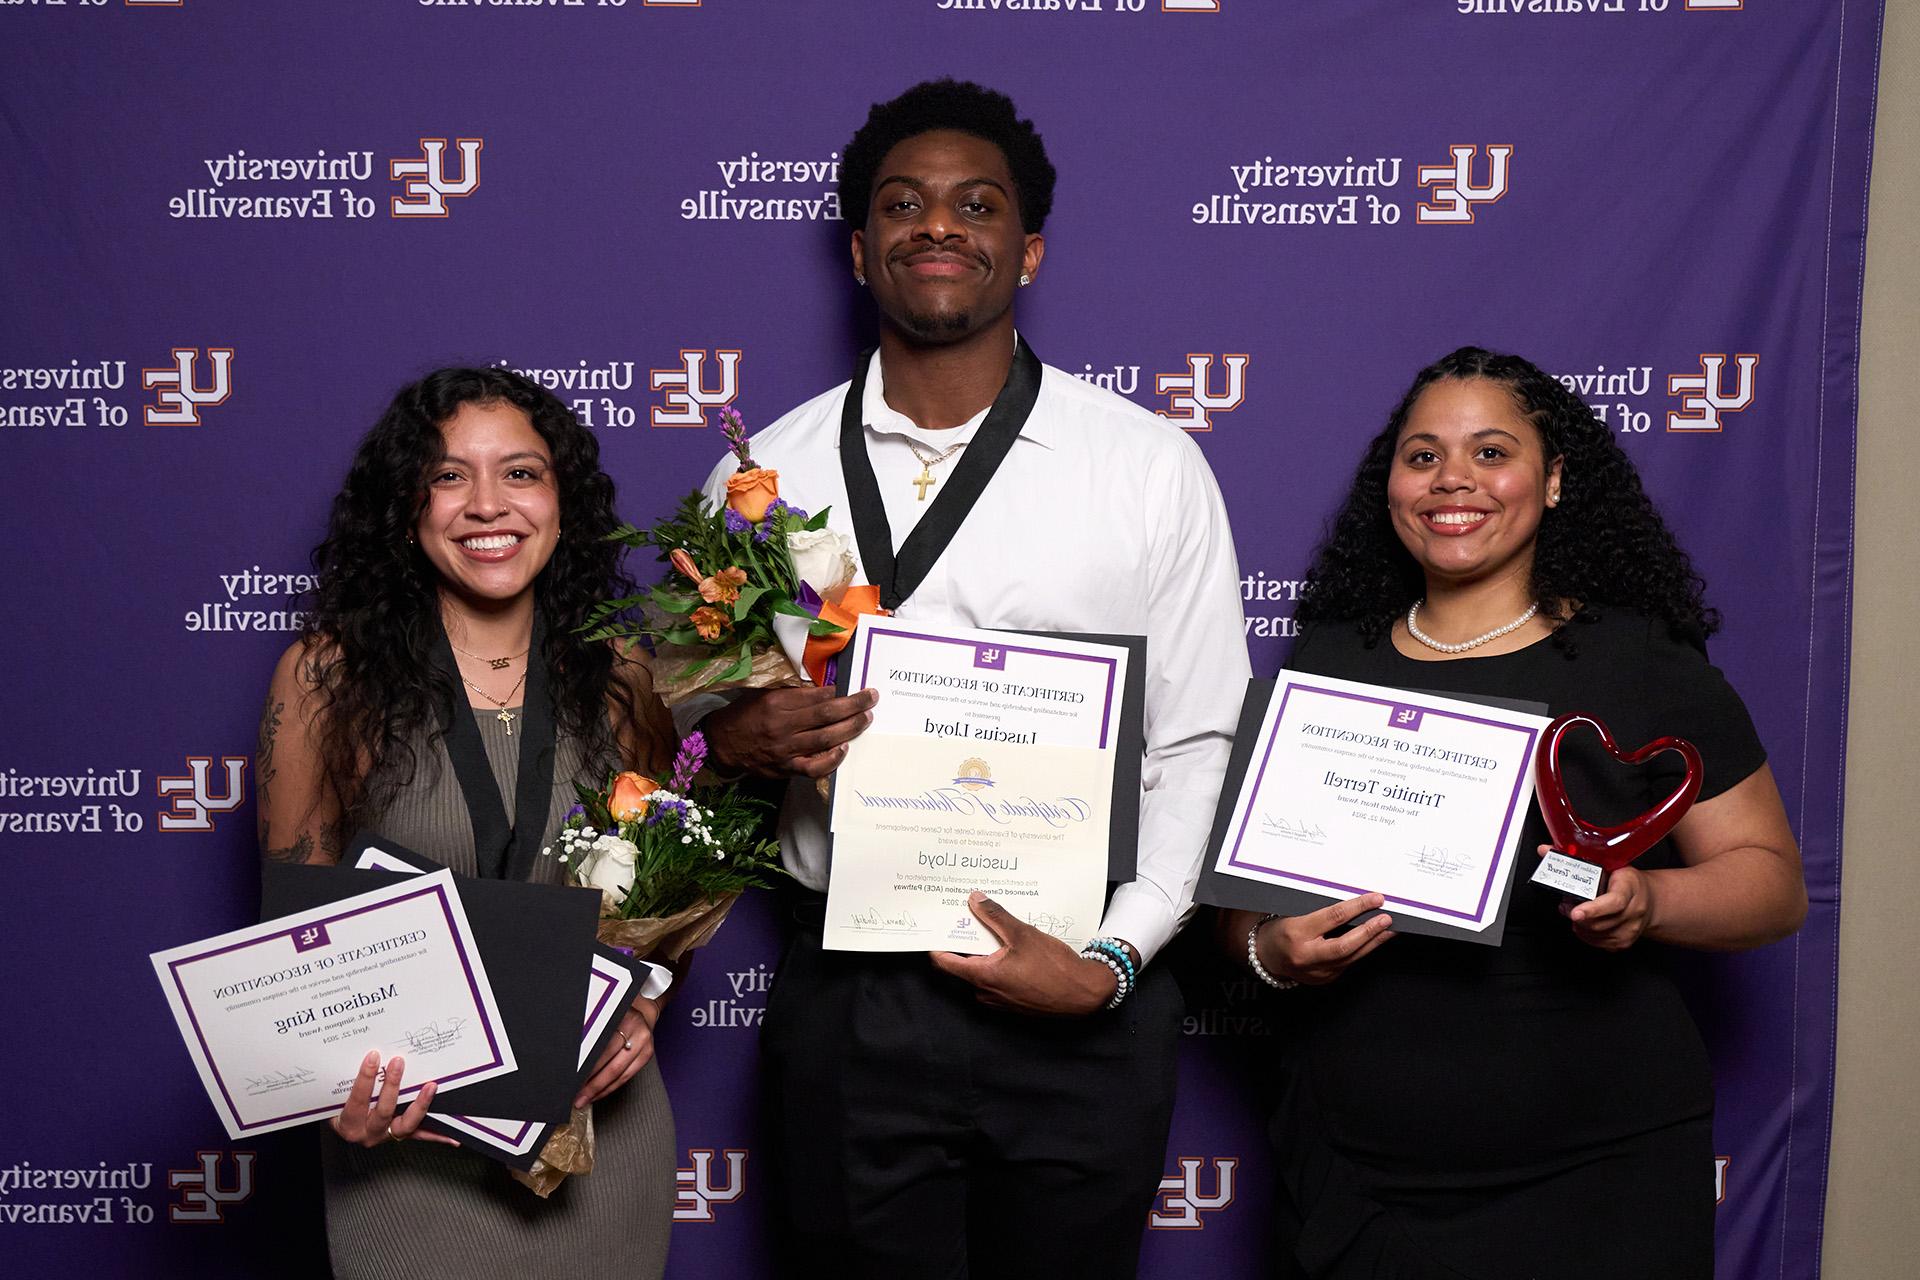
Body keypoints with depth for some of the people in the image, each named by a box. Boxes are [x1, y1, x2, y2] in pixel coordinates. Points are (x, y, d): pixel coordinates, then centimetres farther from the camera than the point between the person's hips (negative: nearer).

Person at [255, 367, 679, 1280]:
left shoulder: (621, 678, -2)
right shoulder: (326, 676, -8)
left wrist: (645, 1003, -9)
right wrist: (337, 1084, -17)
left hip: (598, 1109, 2)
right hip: (406, 1134, -2)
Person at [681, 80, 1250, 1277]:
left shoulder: (1155, 467, -2)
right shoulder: (763, 472, 3)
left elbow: (1200, 751, -1)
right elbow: (689, 710, 11)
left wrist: (1110, 962, -13)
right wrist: (740, 735, -12)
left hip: (1082, 1011, 0)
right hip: (849, 1006, 1)